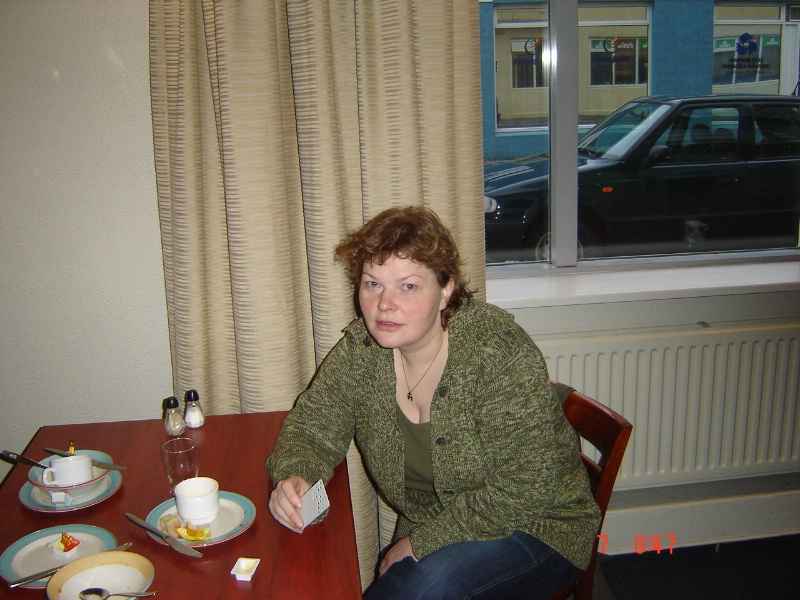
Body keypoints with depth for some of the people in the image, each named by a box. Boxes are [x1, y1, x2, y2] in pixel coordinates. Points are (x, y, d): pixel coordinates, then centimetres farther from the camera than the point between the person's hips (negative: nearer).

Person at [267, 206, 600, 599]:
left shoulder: (498, 352, -27)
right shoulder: (362, 346, -10)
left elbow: (524, 491, -26)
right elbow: (313, 426, -1)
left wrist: (422, 542, -20)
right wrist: (292, 478, -23)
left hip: (535, 526, -5)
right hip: (428, 529, 5)